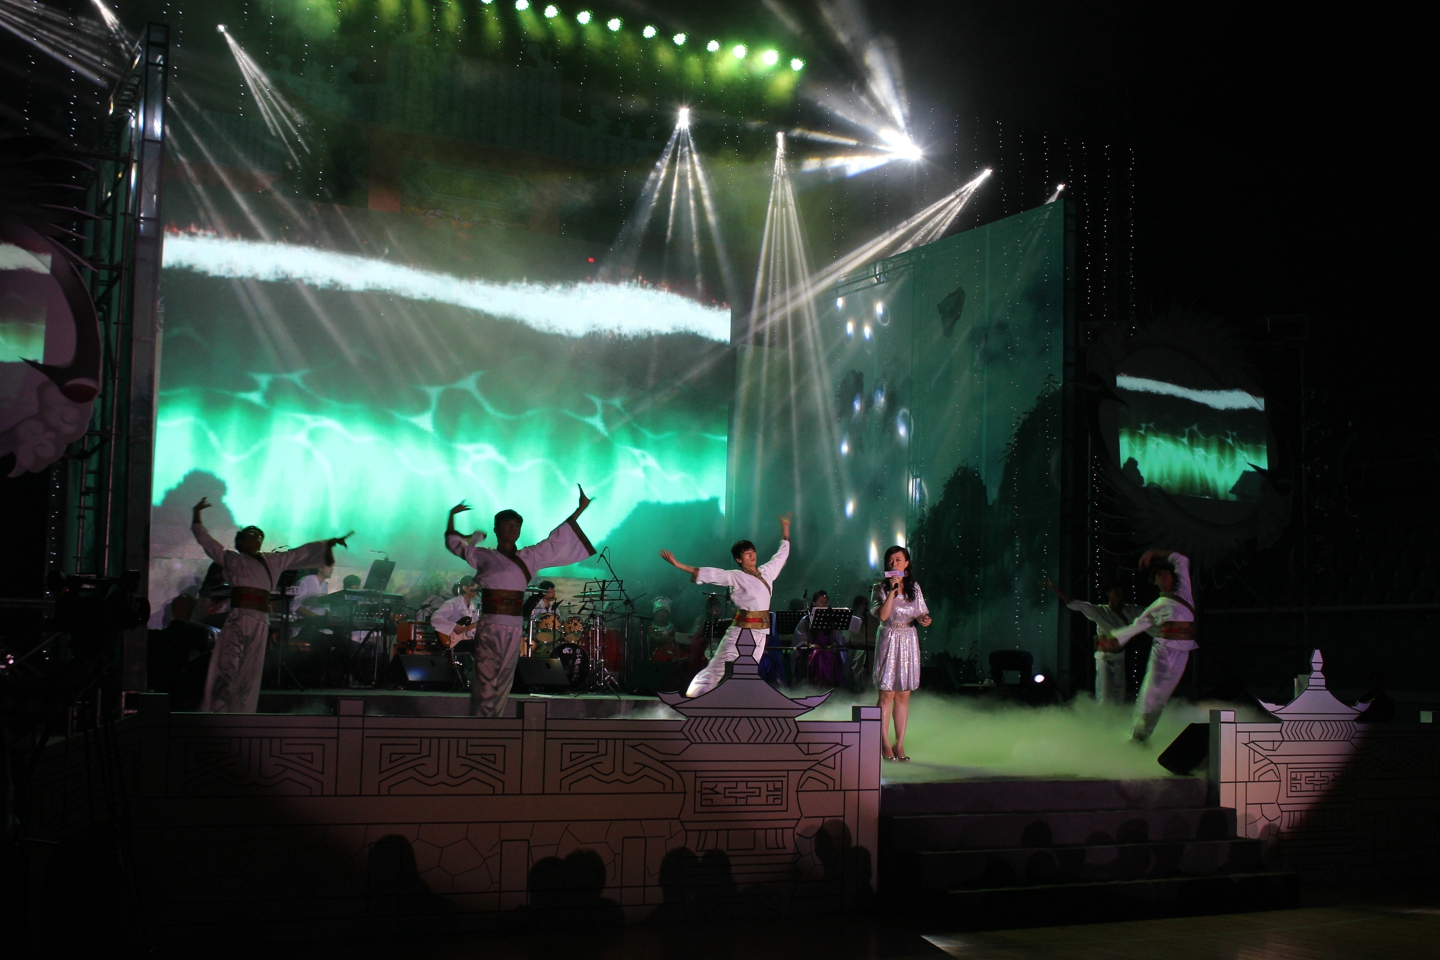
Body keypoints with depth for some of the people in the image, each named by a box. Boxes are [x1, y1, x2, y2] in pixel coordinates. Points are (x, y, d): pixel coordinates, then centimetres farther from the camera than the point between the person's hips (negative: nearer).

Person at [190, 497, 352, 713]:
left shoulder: (273, 561, 20)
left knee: (250, 674, 4)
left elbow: (301, 553, 22)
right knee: (227, 669, -10)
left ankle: (241, 716, 7)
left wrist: (329, 543, 20)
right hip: (237, 619, -4)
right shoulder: (231, 559, 12)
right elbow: (205, 540, 14)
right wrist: (196, 515, 10)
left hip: (261, 623, 4)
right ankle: (215, 712, -10)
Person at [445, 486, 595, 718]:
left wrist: (580, 510, 20)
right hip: (488, 626, -3)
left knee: (503, 683, 4)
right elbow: (454, 542, 16)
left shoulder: (529, 557, 13)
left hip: (514, 628, 4)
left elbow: (555, 540, 18)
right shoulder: (484, 556, 7)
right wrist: (452, 516, 11)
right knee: (486, 682, -8)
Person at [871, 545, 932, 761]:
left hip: (909, 641, 3)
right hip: (889, 640, -3)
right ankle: (885, 744, 1)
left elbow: (921, 614, 13)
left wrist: (924, 619, -10)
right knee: (887, 694, -4)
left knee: (904, 695, 4)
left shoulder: (914, 587, 9)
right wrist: (893, 590, -18)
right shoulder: (881, 588, -2)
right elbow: (882, 615, -15)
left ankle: (900, 743, 8)